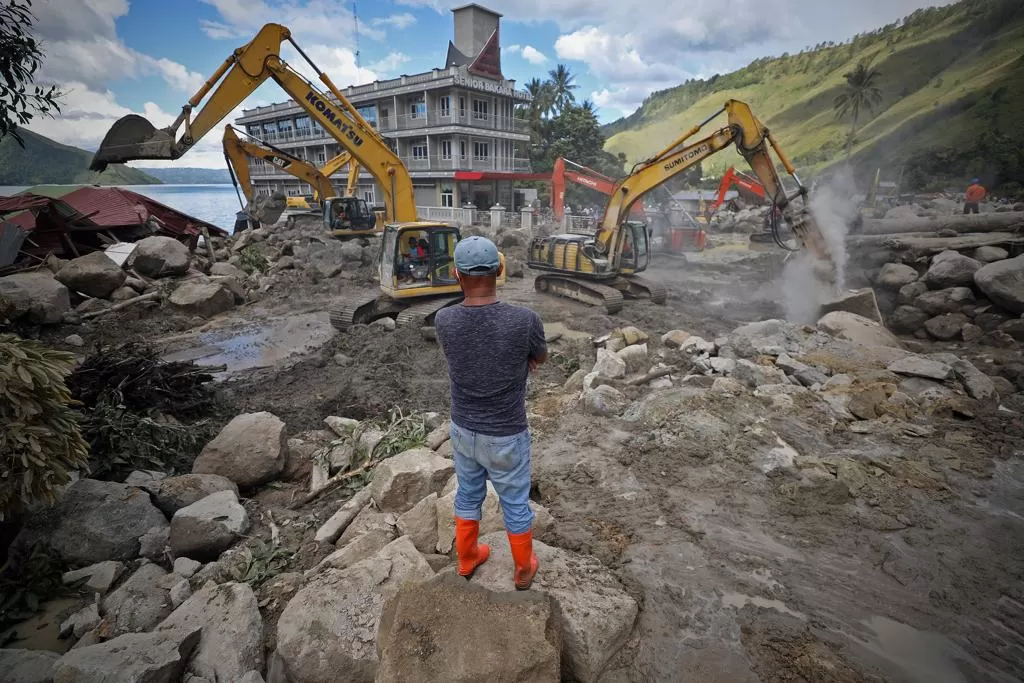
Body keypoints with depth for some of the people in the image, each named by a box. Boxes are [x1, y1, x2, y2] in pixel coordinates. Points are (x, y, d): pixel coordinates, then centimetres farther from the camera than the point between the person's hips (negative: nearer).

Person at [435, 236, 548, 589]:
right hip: (506, 437, -3)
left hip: (462, 429, 3)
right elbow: (540, 358, -2)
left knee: (468, 496, 26)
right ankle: (524, 569, 42)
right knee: (516, 505, 20)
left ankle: (467, 559, 48)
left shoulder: (443, 321, -17)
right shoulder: (525, 320, -26)